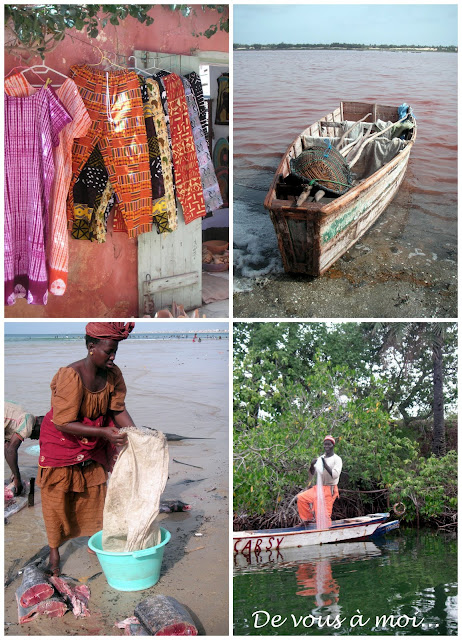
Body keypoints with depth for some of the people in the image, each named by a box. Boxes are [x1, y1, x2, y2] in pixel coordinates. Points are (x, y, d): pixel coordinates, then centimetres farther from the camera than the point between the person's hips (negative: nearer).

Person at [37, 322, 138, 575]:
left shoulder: (113, 374, -12)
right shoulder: (70, 376, -31)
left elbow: (118, 410, -3)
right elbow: (64, 423, -29)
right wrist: (104, 432, -34)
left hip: (93, 445, 5)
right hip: (62, 441, -5)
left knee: (95, 492, 12)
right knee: (57, 496, 5)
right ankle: (54, 550, 21)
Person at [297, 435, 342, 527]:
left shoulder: (337, 459, -7)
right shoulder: (321, 458, 12)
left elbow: (335, 475, -20)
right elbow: (312, 473, 12)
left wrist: (325, 465, -24)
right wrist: (312, 465, -9)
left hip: (329, 490, -6)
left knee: (324, 514, -10)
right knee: (301, 497, -3)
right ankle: (307, 519, 10)